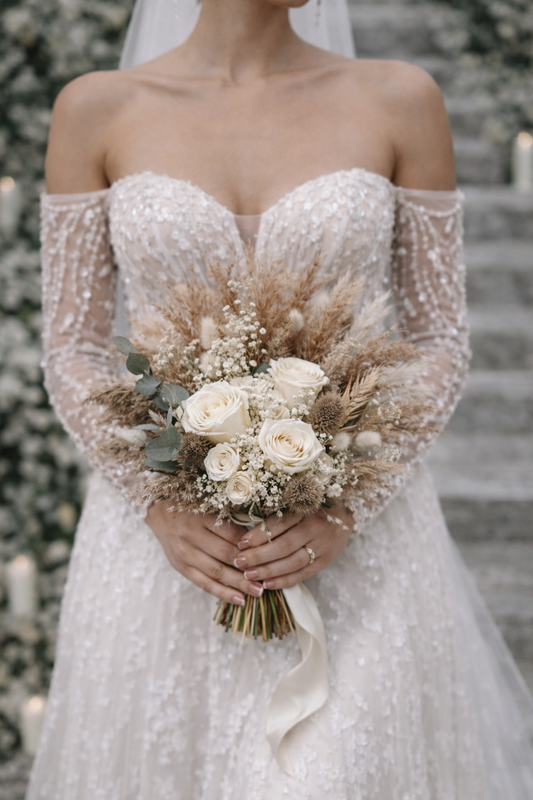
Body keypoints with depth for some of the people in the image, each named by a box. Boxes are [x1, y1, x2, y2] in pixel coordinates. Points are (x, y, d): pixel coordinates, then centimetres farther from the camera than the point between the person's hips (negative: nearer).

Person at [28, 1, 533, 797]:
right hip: (163, 545, 1)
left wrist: (346, 503, -11)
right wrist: (160, 505, -11)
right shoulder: (97, 110, 1)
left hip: (357, 544, 0)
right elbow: (71, 351, 3)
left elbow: (442, 341, 2)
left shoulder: (400, 100, 1)